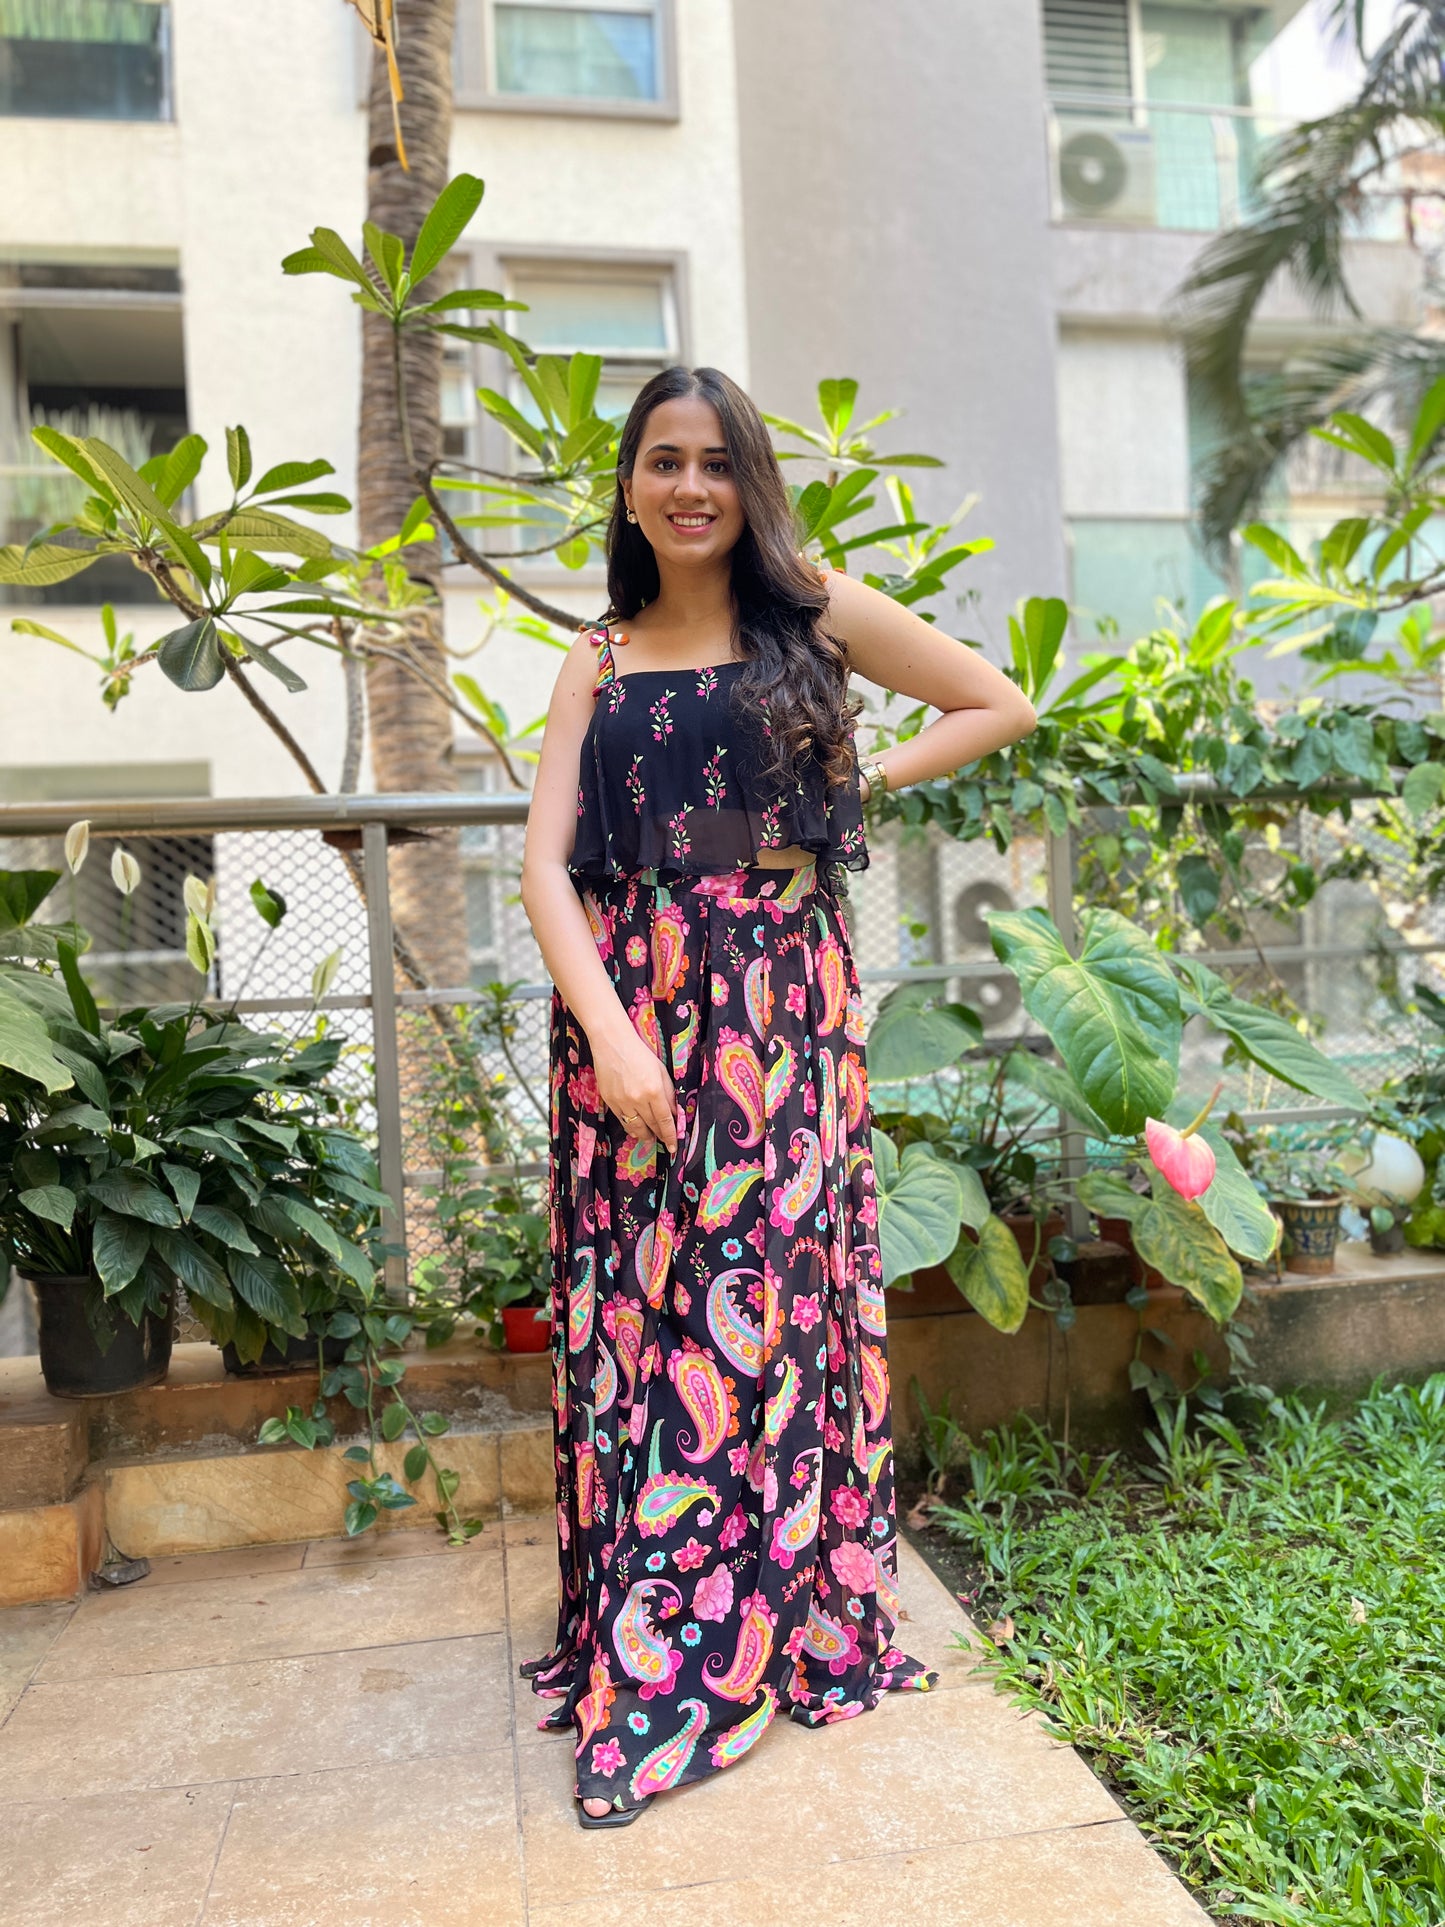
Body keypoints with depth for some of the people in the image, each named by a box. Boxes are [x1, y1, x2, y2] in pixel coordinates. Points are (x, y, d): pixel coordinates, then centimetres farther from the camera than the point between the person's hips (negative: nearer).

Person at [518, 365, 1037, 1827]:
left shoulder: (816, 613, 7)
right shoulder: (598, 661, 11)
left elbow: (1001, 706, 15)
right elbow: (546, 858, 0)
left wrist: (858, 784, 4)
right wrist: (610, 1031, -15)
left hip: (781, 1007, -2)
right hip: (626, 1009, 2)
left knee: (761, 1302, 1)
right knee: (631, 1308, 5)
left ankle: (756, 1635, 17)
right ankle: (633, 1635, 23)